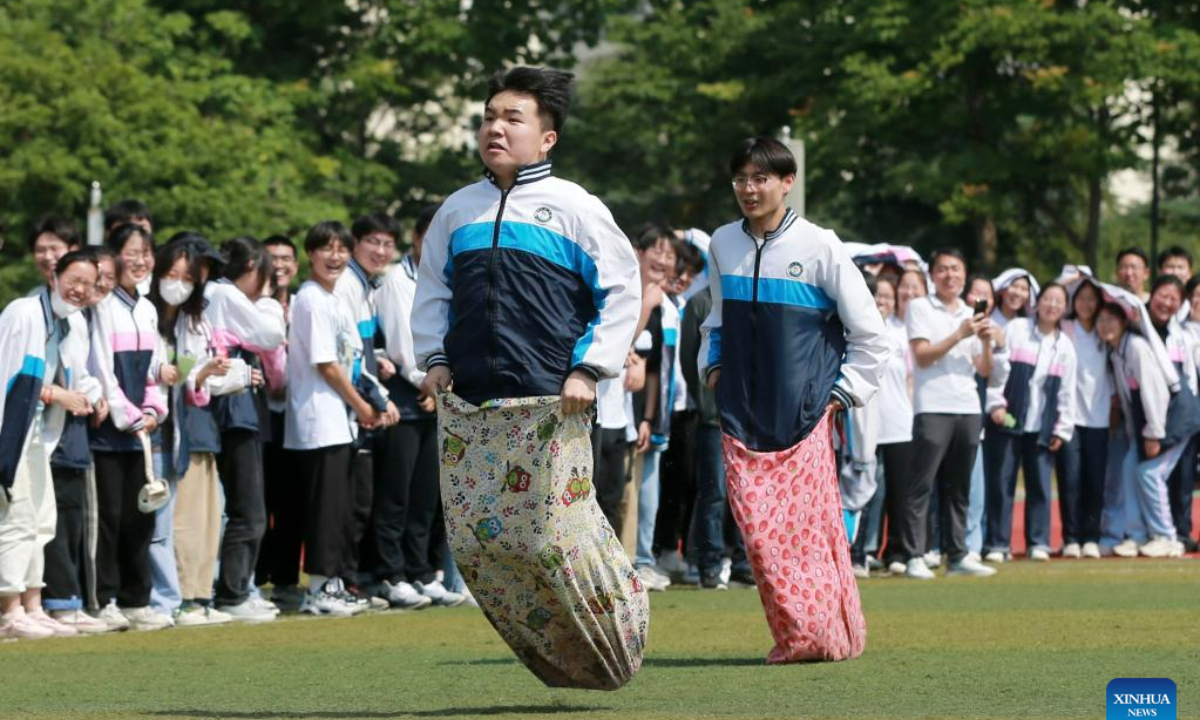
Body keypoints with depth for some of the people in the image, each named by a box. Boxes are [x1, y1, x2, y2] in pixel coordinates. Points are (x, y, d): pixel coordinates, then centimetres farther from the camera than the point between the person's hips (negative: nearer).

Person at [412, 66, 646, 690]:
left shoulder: (573, 207, 1)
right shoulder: (457, 210, 14)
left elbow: (622, 290, 2)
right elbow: (432, 291, 24)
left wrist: (589, 368, -6)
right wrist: (434, 357, 9)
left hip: (548, 405, -5)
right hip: (467, 406, 5)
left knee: (554, 534, -11)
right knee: (473, 539, -1)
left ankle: (615, 653, 10)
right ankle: (559, 663, 11)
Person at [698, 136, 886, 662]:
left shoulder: (819, 246, -3)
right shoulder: (723, 244, 11)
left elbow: (868, 329, 2)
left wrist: (845, 391, -2)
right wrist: (712, 364, 10)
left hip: (804, 410, -4)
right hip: (742, 412, 4)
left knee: (809, 519, -7)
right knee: (755, 521, -6)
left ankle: (831, 634, 1)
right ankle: (794, 633, -2)